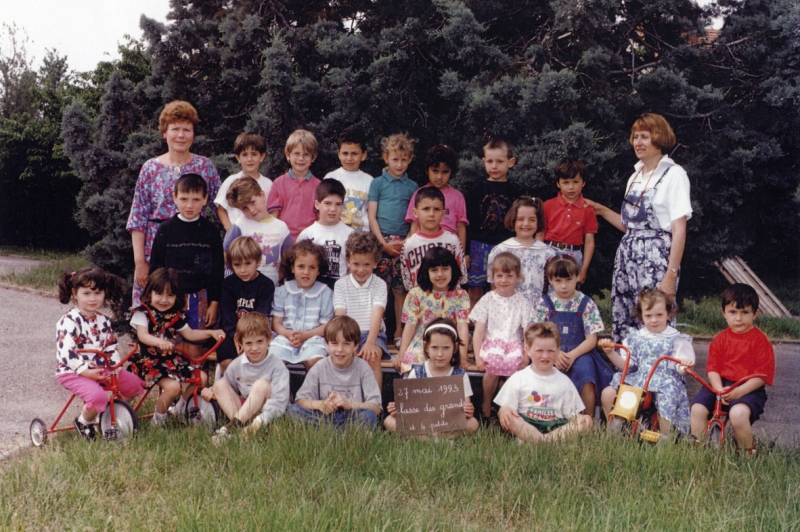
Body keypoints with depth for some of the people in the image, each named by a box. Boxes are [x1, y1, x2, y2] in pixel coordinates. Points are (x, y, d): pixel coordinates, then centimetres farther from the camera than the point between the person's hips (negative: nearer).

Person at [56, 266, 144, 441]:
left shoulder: (103, 320, 8)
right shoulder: (69, 322, -15)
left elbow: (111, 346, 11)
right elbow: (66, 352, -22)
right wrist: (86, 371, -26)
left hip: (99, 369, 7)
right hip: (73, 372, -7)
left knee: (134, 383, -5)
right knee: (97, 396, -32)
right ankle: (84, 421, 0)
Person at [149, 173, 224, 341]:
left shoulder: (211, 231, 2)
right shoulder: (165, 230, 1)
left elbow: (218, 270, 5)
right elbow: (155, 267, 6)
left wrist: (214, 303, 1)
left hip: (200, 299, 0)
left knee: (195, 348, 3)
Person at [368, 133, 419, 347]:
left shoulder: (412, 187, 10)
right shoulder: (378, 183, 5)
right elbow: (371, 217, 1)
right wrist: (384, 243, -8)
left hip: (403, 243, 1)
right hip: (380, 241, -1)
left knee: (400, 289, 3)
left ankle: (399, 331, 10)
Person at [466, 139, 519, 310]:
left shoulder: (513, 191, 6)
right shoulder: (477, 190, 3)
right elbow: (469, 222, 3)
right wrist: (466, 251, -2)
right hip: (480, 246, -1)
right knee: (475, 290, 2)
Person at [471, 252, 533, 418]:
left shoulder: (522, 302, 9)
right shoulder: (487, 300, 8)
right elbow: (478, 332, 3)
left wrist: (527, 357, -10)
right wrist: (478, 356, -9)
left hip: (514, 345, 1)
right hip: (490, 344, -1)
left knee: (514, 364, -32)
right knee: (493, 365, -32)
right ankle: (486, 406, -11)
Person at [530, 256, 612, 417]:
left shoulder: (586, 304, 5)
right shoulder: (544, 303, 7)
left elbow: (591, 340, 1)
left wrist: (573, 355, -15)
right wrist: (554, 353, -15)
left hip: (579, 354, 0)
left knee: (585, 373, -30)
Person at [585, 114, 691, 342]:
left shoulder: (673, 174, -4)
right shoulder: (635, 176, 17)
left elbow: (679, 230, -10)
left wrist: (671, 274, -17)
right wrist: (602, 211, 18)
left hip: (656, 257, -7)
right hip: (627, 255, 7)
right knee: (622, 326, 4)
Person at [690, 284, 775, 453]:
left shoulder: (760, 340, -5)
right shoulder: (720, 340, 7)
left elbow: (762, 375, -9)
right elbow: (712, 368, 3)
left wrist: (738, 392, -20)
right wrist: (719, 390, -16)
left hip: (749, 389, -4)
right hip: (721, 385, 4)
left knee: (738, 413, -33)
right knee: (697, 408, -19)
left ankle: (748, 452, -6)